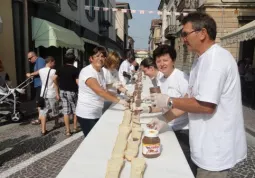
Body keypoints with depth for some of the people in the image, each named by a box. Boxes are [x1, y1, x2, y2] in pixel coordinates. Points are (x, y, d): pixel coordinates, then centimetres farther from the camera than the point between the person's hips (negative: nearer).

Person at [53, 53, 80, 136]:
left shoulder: (60, 69, 3)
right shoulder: (75, 70, -11)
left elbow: (54, 78, 0)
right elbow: (77, 82, -16)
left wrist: (59, 85, 14)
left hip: (62, 91, 4)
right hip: (72, 92, -4)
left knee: (66, 111, 6)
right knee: (75, 110, 14)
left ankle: (67, 130, 10)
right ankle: (75, 127, 24)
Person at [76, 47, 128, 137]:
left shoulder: (100, 70, 7)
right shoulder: (87, 72, -20)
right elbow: (99, 91, -30)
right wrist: (118, 100, -31)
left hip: (97, 113, 8)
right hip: (86, 114, -8)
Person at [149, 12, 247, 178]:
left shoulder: (215, 58, -22)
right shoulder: (203, 59, 9)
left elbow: (206, 106, -28)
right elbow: (191, 98, 11)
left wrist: (169, 101, -16)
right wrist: (165, 119, 6)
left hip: (217, 148, -9)